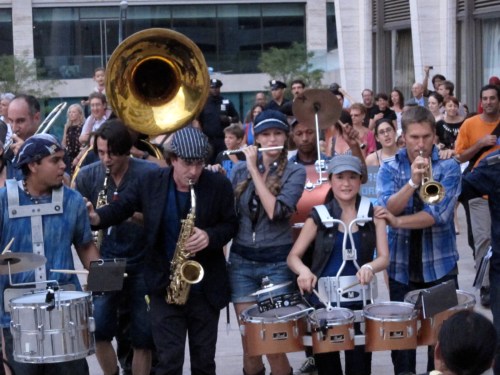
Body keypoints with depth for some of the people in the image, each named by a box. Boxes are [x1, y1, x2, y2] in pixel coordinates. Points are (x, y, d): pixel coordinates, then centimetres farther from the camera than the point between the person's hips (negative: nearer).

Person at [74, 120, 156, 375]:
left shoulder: (150, 174, -10)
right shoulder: (87, 176, -2)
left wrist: (134, 215, -25)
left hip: (143, 265, -1)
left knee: (143, 338, 2)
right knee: (98, 330, -12)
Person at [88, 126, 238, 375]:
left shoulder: (219, 185, -6)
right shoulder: (150, 182, -5)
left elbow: (231, 224, 1)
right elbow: (120, 208, -1)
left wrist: (210, 236, -20)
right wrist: (96, 218, -22)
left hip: (205, 286, 1)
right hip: (164, 284, 0)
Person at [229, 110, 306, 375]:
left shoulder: (295, 172, -4)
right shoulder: (240, 170, 7)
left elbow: (276, 211, -19)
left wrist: (255, 169, -15)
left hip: (277, 262, -3)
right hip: (241, 260, 3)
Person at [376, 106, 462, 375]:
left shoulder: (449, 167, -4)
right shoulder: (389, 169, 2)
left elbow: (438, 214, -17)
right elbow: (388, 209, -14)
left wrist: (398, 222, -24)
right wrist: (413, 182, -28)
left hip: (440, 265, -1)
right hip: (401, 266, 2)